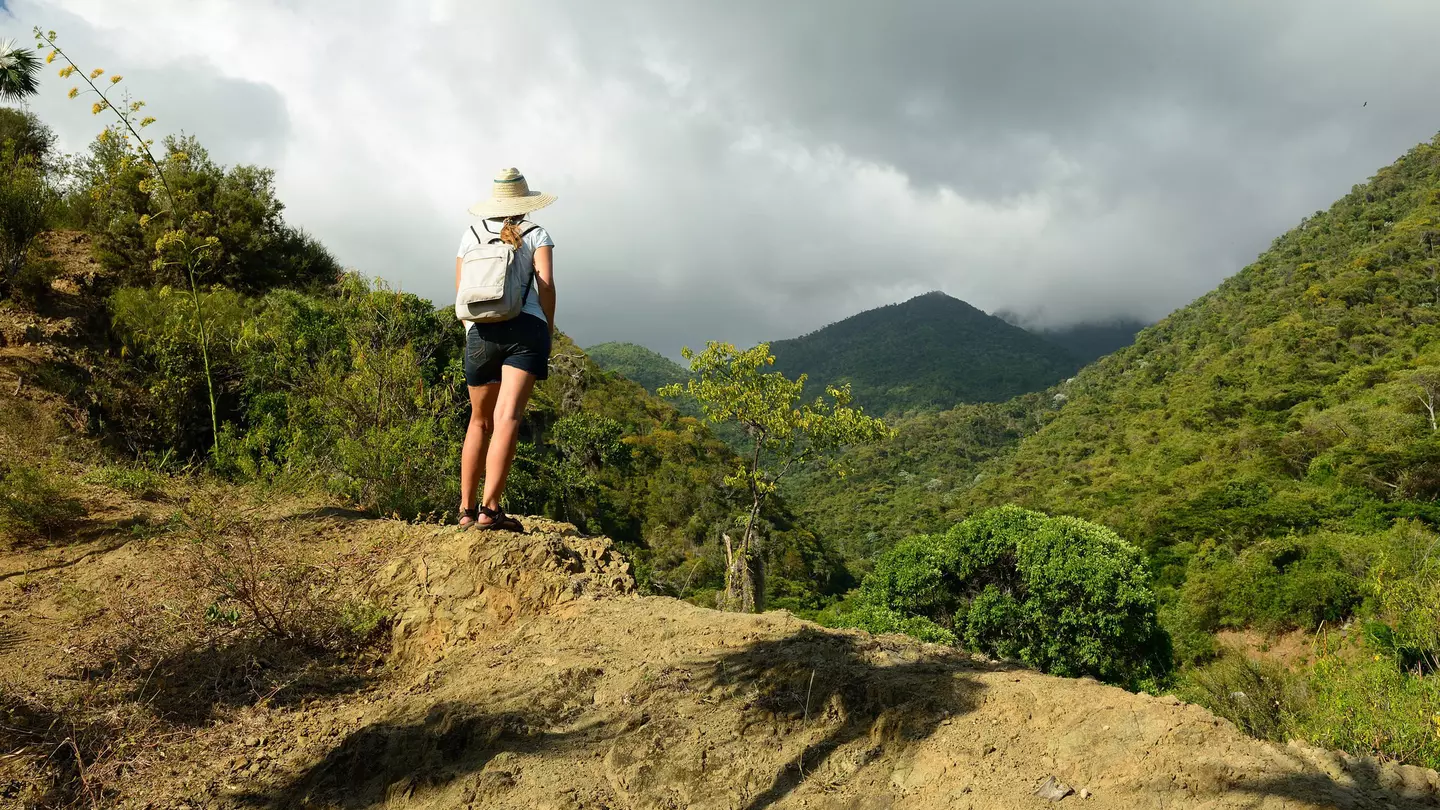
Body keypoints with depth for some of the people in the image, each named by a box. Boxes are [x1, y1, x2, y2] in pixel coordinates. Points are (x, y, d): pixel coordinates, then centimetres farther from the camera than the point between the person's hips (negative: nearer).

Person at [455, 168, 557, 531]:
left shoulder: (472, 234, 18)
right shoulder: (536, 234, 11)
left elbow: (461, 291, 15)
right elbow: (546, 283, -2)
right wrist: (548, 331, 6)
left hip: (481, 332, 3)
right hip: (525, 328, -3)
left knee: (480, 421, 16)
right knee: (508, 418, -13)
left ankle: (466, 507, 17)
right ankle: (490, 507, -22)